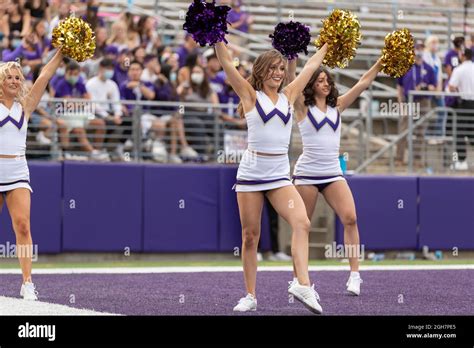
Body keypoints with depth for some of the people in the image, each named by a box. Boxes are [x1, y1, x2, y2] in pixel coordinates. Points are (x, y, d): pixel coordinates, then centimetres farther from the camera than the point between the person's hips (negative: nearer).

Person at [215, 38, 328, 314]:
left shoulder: (288, 96, 12)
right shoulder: (250, 95, 2)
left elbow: (310, 67, 22)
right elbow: (227, 63, -5)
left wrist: (328, 45, 30)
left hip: (280, 175, 3)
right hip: (251, 173, -3)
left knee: (301, 222, -19)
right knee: (250, 236, 1)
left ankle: (303, 285, -26)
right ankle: (251, 296, 10)